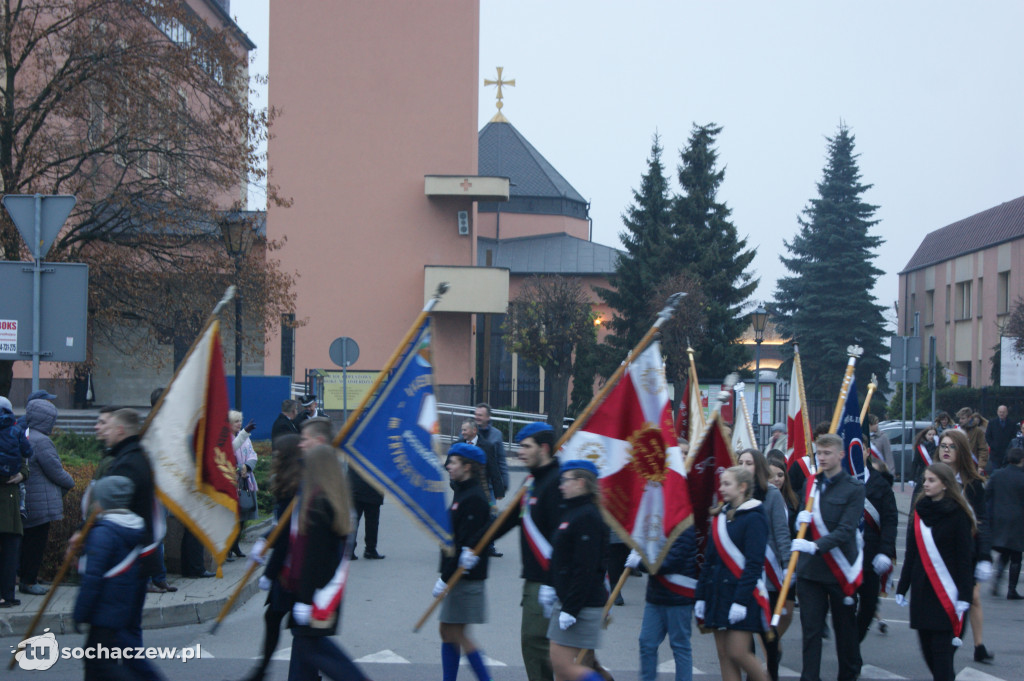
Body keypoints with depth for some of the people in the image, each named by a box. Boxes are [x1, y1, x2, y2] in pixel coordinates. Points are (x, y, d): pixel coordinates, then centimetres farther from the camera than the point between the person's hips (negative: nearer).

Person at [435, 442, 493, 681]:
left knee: (456, 634, -6)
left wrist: (446, 578, -19)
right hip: (456, 578, 10)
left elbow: (464, 543, -21)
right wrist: (444, 575, 17)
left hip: (466, 578, -10)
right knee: (448, 632, 12)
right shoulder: (462, 493, 14)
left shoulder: (474, 499, -17)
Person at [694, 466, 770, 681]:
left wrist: (741, 600, -21)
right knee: (724, 655, 5)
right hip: (719, 593, 7)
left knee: (738, 653, -9)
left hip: (743, 593, -7)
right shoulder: (720, 516, 13)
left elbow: (754, 564, -15)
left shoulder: (754, 518, -9)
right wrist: (701, 596, 12)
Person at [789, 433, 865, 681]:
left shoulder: (854, 488, -5)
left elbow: (846, 530, -15)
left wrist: (816, 545, -29)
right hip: (810, 568, 3)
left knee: (845, 627, 10)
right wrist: (801, 520, -9)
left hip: (840, 569, -3)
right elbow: (800, 522, 16)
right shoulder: (811, 484, 11)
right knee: (810, 629, -1)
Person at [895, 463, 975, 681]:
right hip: (921, 587, 5)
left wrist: (964, 595, -13)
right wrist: (902, 587, 9)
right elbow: (911, 554, 12)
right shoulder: (920, 510, 9)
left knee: (941, 647, -8)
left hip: (946, 589, -5)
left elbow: (964, 557, -8)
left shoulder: (957, 514, -6)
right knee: (926, 644, 7)